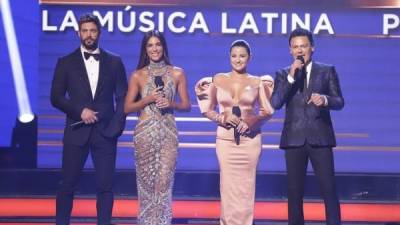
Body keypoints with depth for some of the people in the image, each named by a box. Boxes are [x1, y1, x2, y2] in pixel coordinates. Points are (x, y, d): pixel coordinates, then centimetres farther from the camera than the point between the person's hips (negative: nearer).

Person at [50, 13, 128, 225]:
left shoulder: (114, 62, 7)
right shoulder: (66, 62, 5)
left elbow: (122, 97, 7)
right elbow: (56, 97, 2)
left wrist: (117, 126, -4)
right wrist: (80, 111, -12)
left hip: (105, 132, 1)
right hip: (77, 131, 0)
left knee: (105, 185, 2)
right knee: (68, 184, 4)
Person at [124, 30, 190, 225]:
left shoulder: (177, 74, 5)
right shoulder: (138, 75, 4)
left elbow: (186, 105, 9)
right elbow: (127, 108, 4)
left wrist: (171, 104, -11)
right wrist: (148, 99, -11)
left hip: (168, 132, 0)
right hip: (145, 133, 0)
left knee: (164, 181, -5)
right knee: (146, 181, 4)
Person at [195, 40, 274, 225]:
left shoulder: (258, 82, 4)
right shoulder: (218, 80, 5)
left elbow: (267, 111, 6)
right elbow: (207, 109, 9)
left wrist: (251, 122, -11)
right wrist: (222, 118, -10)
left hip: (250, 138, 0)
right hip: (225, 138, 0)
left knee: (246, 184, 2)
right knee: (228, 183, 1)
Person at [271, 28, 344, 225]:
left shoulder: (327, 71, 6)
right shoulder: (283, 74, 7)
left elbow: (340, 102, 1)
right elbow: (275, 104, -6)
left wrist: (325, 99, -21)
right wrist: (291, 76, -13)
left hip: (320, 138, -1)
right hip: (294, 140, 1)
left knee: (329, 190, -3)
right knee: (294, 191, 5)